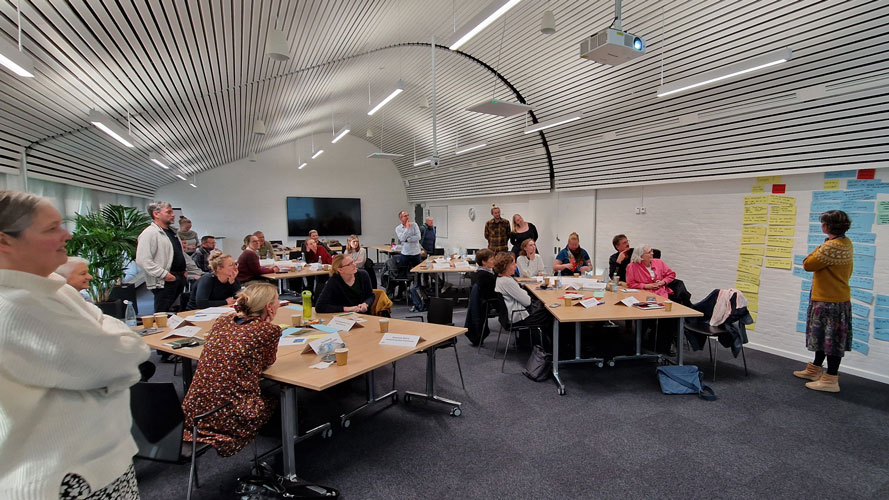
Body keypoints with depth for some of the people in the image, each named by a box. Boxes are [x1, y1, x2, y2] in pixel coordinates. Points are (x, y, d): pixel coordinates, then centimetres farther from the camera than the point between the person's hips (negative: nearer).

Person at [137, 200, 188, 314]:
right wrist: (164, 274, -22)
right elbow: (142, 260, -21)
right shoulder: (149, 233, -12)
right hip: (164, 282, -9)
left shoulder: (171, 232, 18)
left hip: (180, 278, 9)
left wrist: (183, 270, 18)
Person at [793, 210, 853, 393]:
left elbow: (807, 265, -17)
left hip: (829, 301, -10)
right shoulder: (846, 244, 9)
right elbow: (848, 271, 19)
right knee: (824, 336, 18)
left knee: (831, 338, -2)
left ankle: (831, 380, 6)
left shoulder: (830, 247, -23)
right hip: (839, 297, 10)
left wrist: (819, 248, -6)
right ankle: (814, 370, 31)